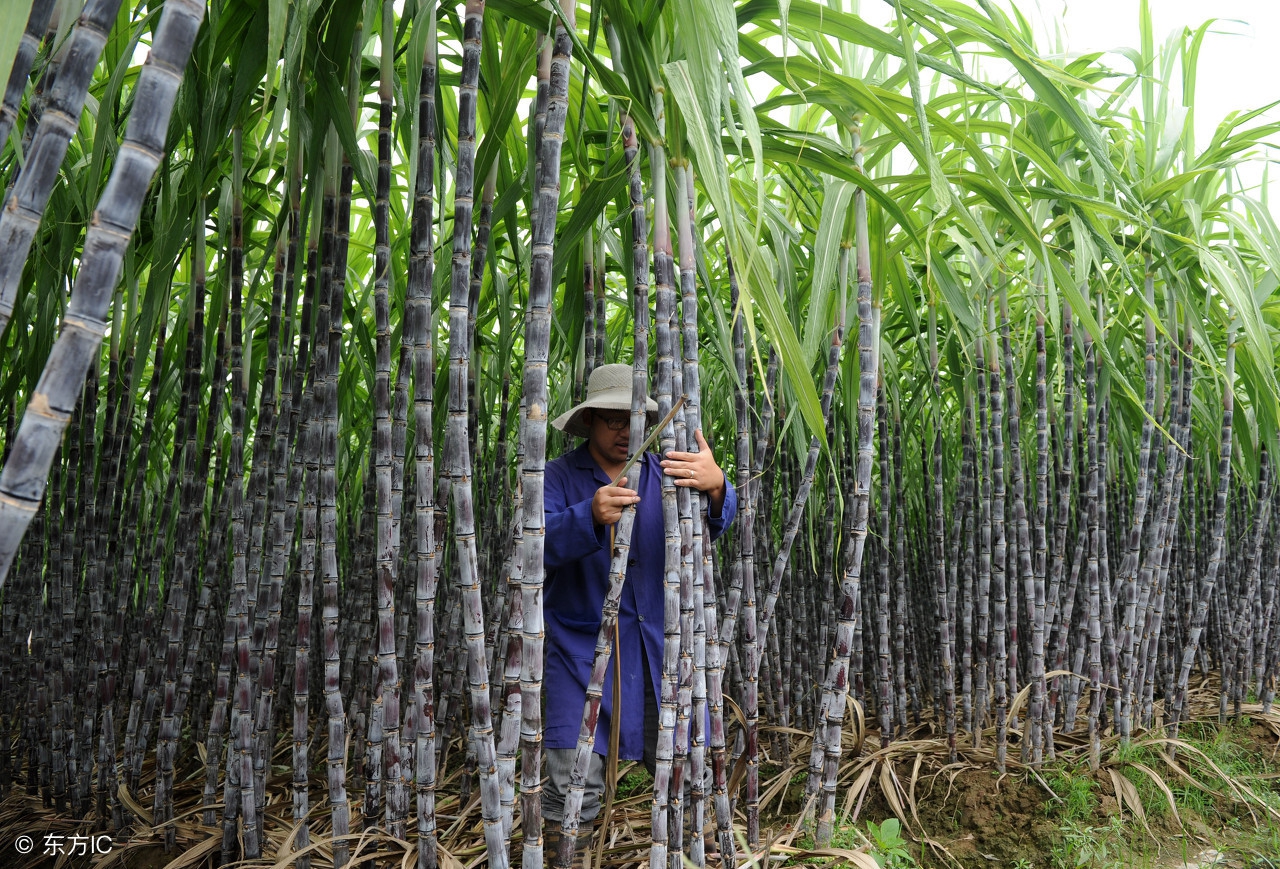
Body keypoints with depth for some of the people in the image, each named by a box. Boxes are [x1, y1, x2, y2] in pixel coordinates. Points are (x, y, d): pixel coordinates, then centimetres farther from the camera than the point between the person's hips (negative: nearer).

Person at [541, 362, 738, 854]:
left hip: (657, 644, 3)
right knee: (575, 778, -4)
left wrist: (715, 487, -38)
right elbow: (538, 541, -21)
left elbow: (711, 525, -14)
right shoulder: (559, 477, -4)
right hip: (582, 645, -2)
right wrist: (591, 516, -41)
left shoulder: (664, 472, 2)